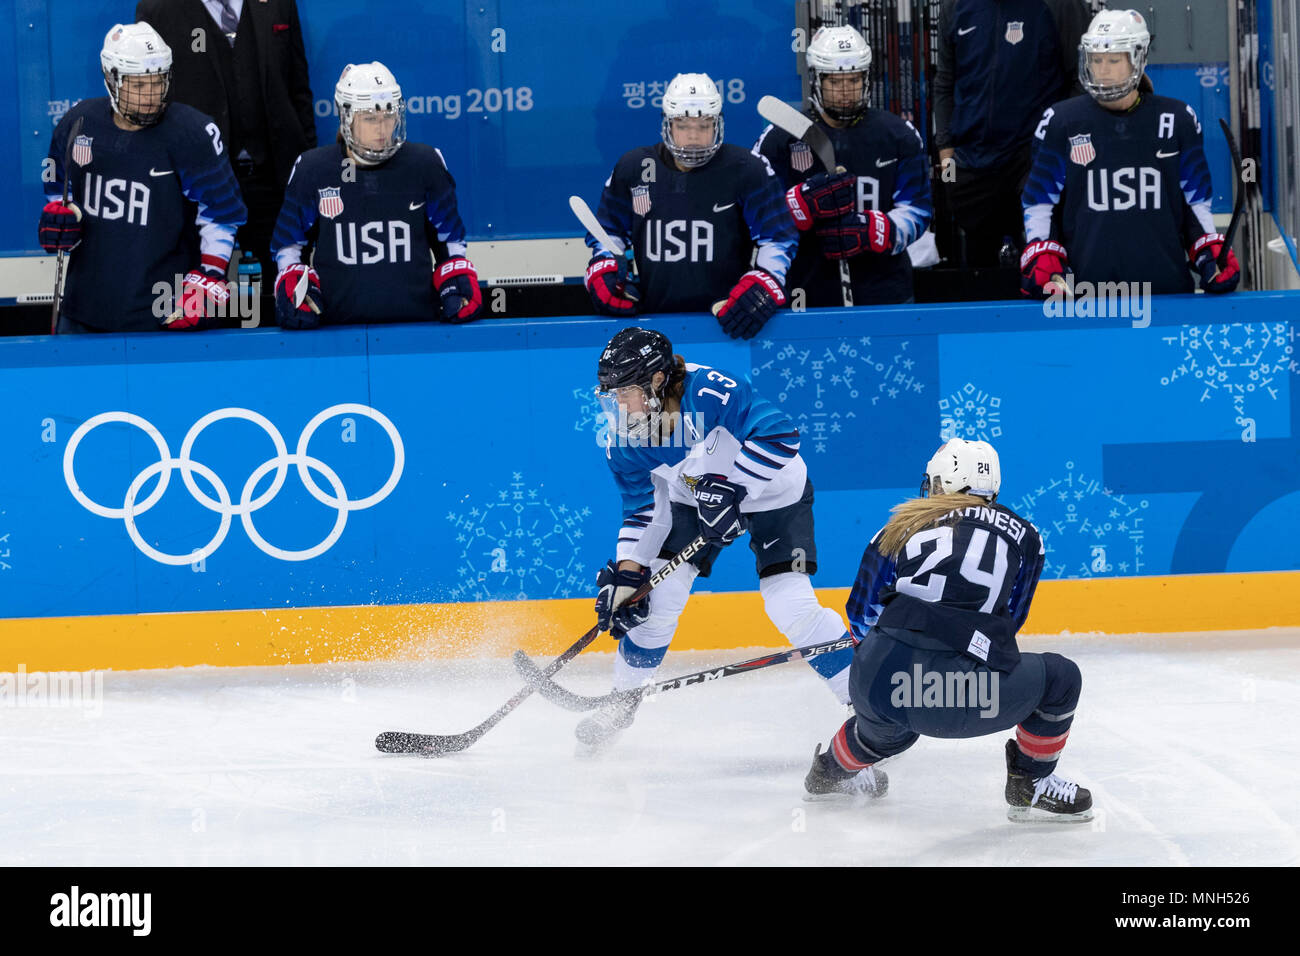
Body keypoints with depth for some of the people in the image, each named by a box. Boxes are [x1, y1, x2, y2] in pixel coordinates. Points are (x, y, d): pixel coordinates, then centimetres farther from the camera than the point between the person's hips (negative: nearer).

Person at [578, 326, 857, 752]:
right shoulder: (625, 437, -14)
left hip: (771, 491, -6)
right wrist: (626, 574, -11)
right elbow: (640, 508, -4)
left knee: (790, 604, -18)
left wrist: (728, 486, -38)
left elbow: (779, 434, -36)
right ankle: (624, 701, 19)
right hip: (693, 499, 6)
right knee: (656, 595, -3)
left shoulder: (710, 391, -36)